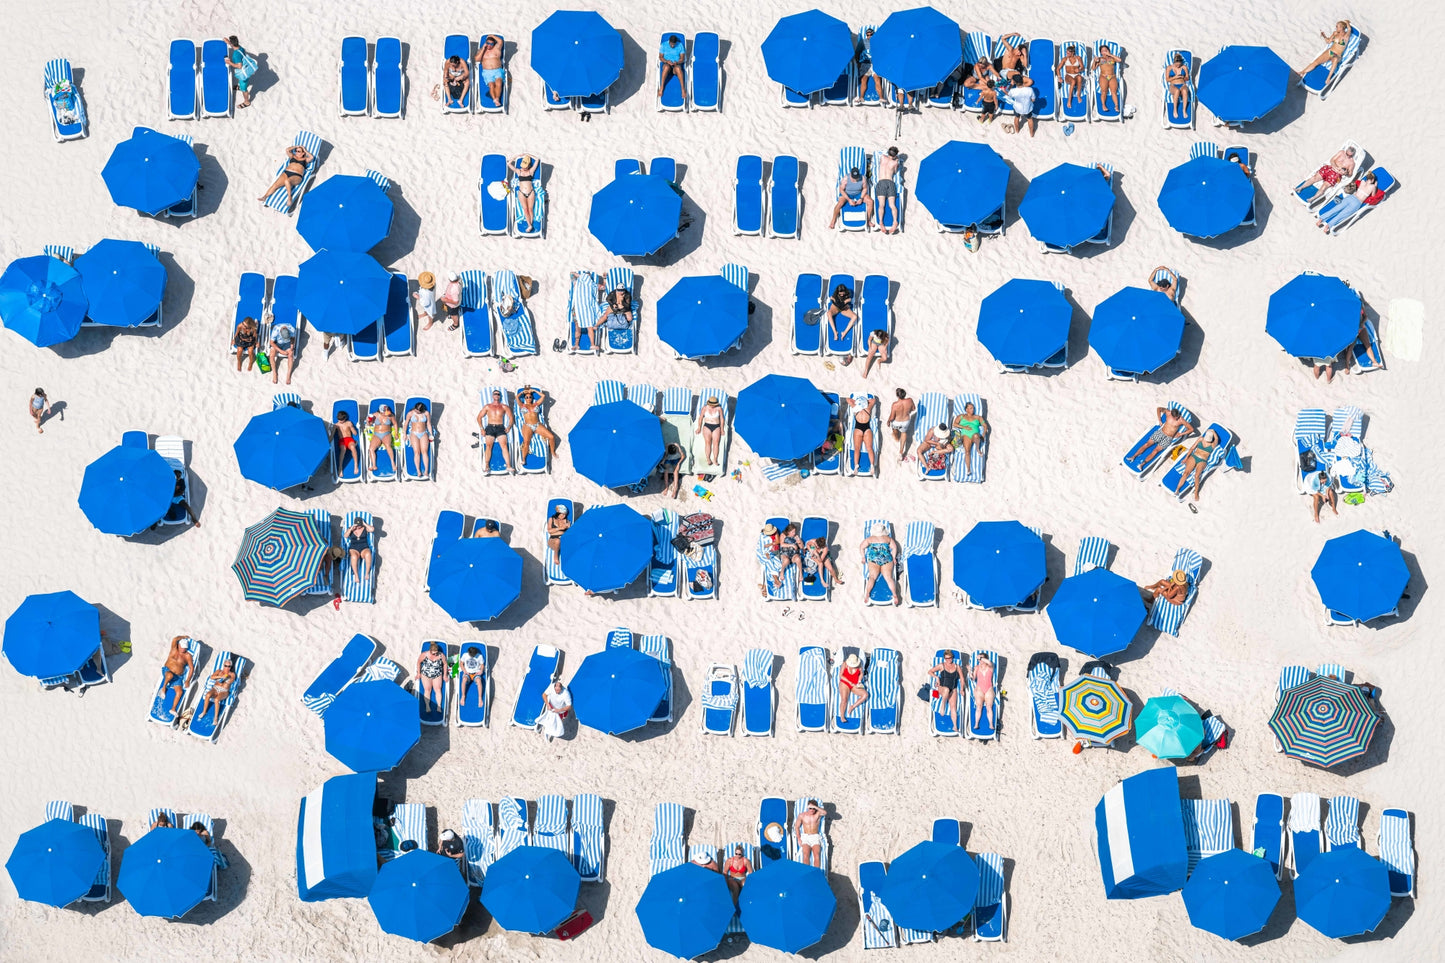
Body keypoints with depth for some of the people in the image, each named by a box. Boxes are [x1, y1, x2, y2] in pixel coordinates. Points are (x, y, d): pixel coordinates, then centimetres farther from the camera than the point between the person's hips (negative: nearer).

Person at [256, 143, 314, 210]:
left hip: (297, 176, -4)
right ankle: (264, 197, -33)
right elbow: (287, 150, 18)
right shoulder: (292, 156, 28)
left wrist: (305, 150, 12)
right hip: (286, 173, 4)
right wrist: (296, 146, 25)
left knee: (287, 181, -40)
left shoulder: (305, 159, 18)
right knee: (276, 184, -22)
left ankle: (289, 198, -35)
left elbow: (312, 157, 0)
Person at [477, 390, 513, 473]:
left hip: (500, 428, -1)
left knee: (504, 445, -17)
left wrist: (509, 427, -3)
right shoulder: (487, 406, 15)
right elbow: (479, 417, 14)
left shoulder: (503, 407, 14)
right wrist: (481, 429, 2)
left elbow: (511, 417, 14)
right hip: (490, 427, 1)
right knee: (488, 445, -15)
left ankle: (508, 466, -23)